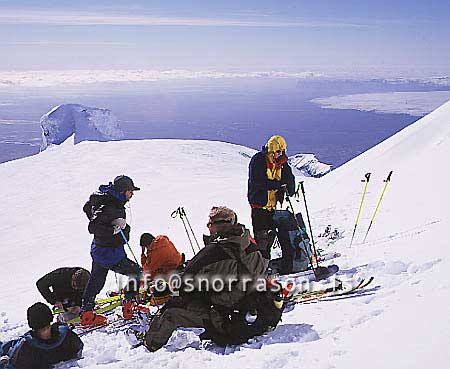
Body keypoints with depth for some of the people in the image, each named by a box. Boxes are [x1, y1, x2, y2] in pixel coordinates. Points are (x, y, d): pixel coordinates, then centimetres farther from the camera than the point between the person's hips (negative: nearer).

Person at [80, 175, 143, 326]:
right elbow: (93, 227, -31)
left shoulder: (111, 201, 3)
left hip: (98, 250, 10)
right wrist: (113, 229, -29)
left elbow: (87, 207, 19)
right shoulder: (109, 208, -27)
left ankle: (87, 314, 31)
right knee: (136, 273, 5)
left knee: (96, 281, 20)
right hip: (110, 254, -10)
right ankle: (129, 308, 11)